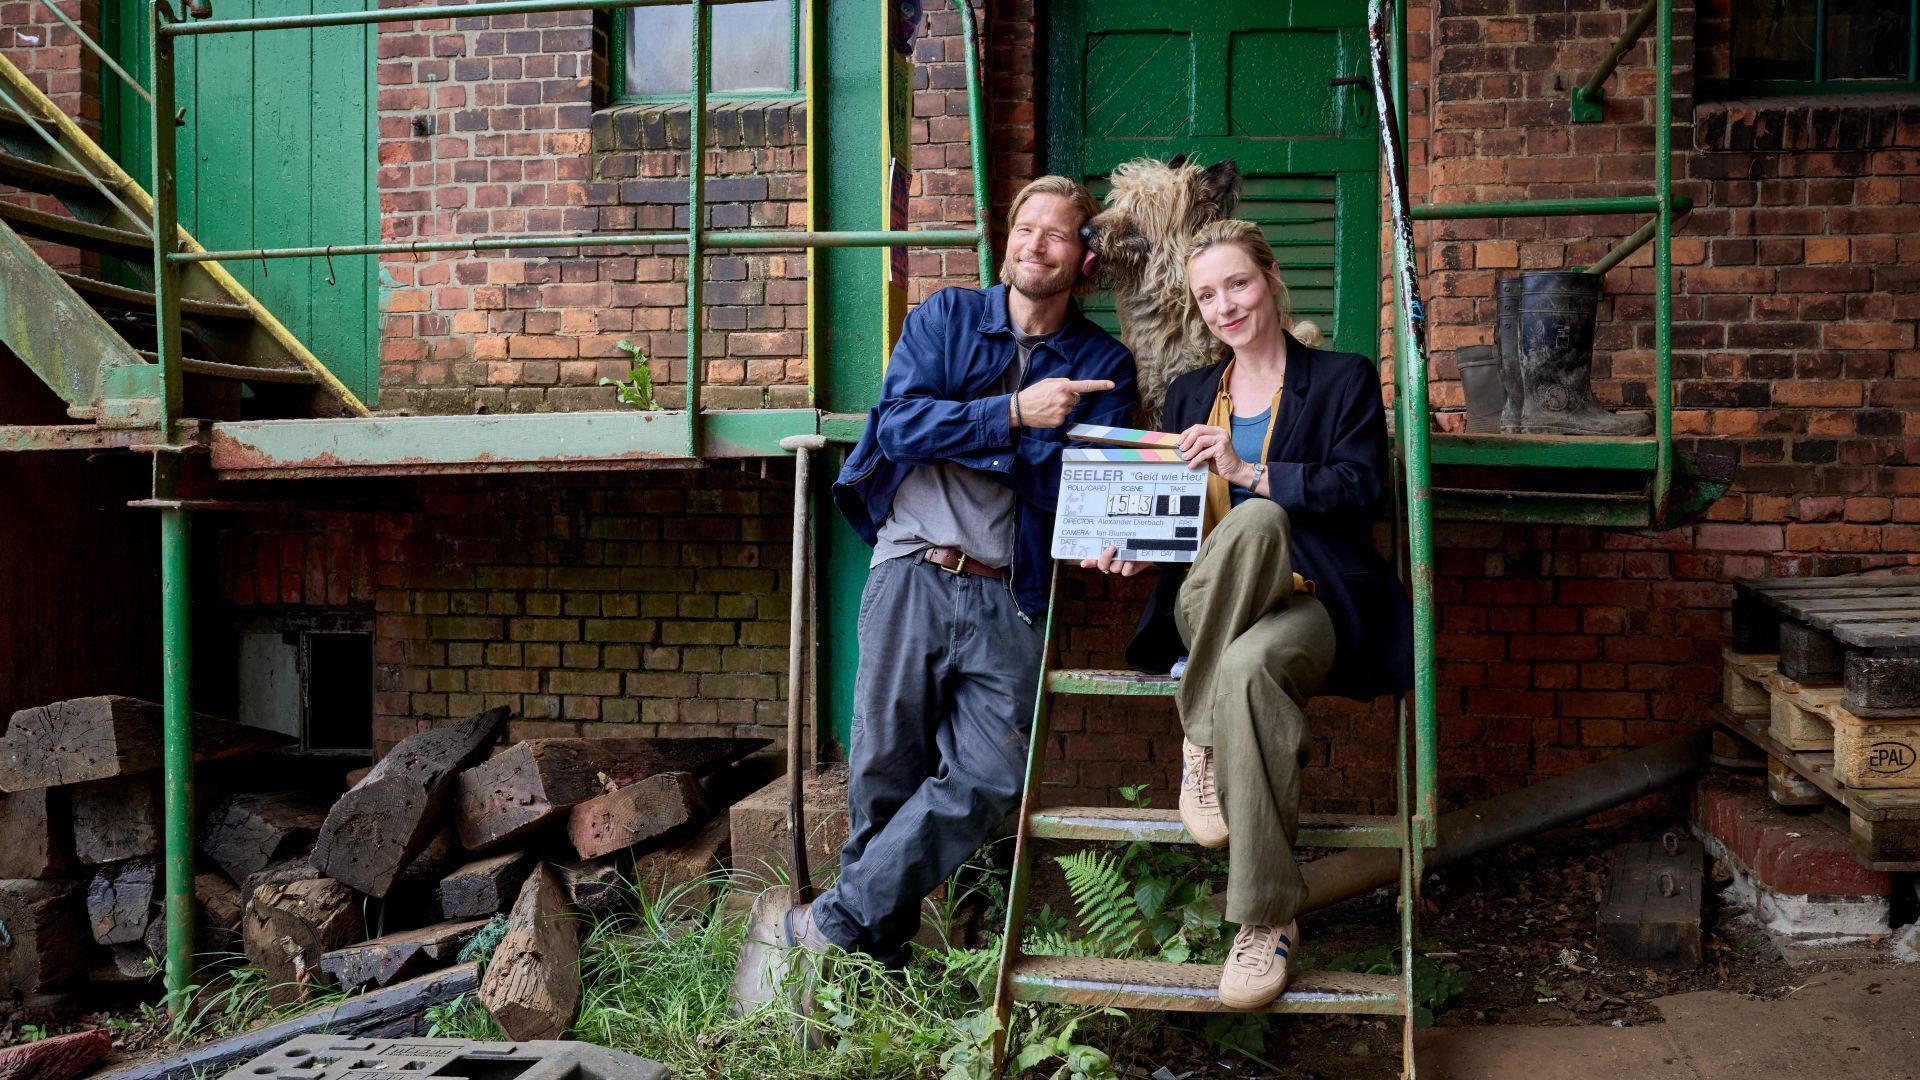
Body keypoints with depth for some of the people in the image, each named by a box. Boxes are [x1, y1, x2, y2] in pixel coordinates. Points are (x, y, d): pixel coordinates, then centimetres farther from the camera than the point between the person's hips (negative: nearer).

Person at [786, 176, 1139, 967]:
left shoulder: (1102, 364, 11)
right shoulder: (947, 317, 11)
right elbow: (899, 422, -5)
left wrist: (1047, 430, -18)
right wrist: (1013, 413, -12)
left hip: (1009, 596, 1)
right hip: (913, 573, 0)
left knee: (991, 774, -12)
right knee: (887, 769, -1)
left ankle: (840, 918, 1)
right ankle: (881, 948, 17)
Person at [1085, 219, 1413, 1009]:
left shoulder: (1343, 380, 11)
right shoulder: (1189, 394, 24)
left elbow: (1359, 491, -6)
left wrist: (1247, 472, -16)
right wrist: (1132, 550, -3)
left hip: (1315, 605, -2)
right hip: (1205, 610, 2)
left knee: (1249, 664, -40)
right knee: (1254, 520, -34)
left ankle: (1266, 919, -30)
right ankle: (1202, 744, -28)